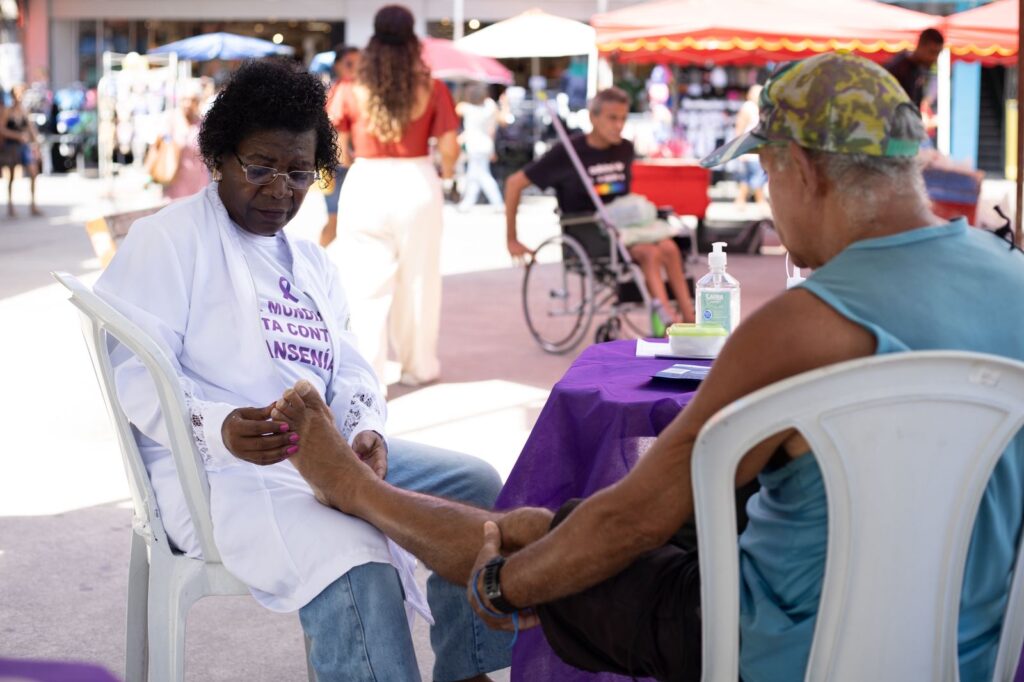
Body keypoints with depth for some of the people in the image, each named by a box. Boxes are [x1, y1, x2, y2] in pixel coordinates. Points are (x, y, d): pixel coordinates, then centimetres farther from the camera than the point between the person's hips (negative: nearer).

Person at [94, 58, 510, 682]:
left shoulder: (313, 262, 21)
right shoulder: (168, 240, -4)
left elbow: (348, 369, 15)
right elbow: (135, 373, -13)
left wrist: (365, 430, -9)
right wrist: (220, 428, -32)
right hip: (220, 469, -8)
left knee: (475, 484, -2)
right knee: (351, 557, -34)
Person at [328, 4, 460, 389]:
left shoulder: (351, 92, -4)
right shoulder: (432, 90, -4)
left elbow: (336, 150, -2)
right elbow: (449, 148, -5)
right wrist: (447, 176, 16)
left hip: (366, 187, 0)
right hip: (417, 185, 1)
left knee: (367, 286, 5)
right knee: (417, 281, 15)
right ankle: (419, 366, 29)